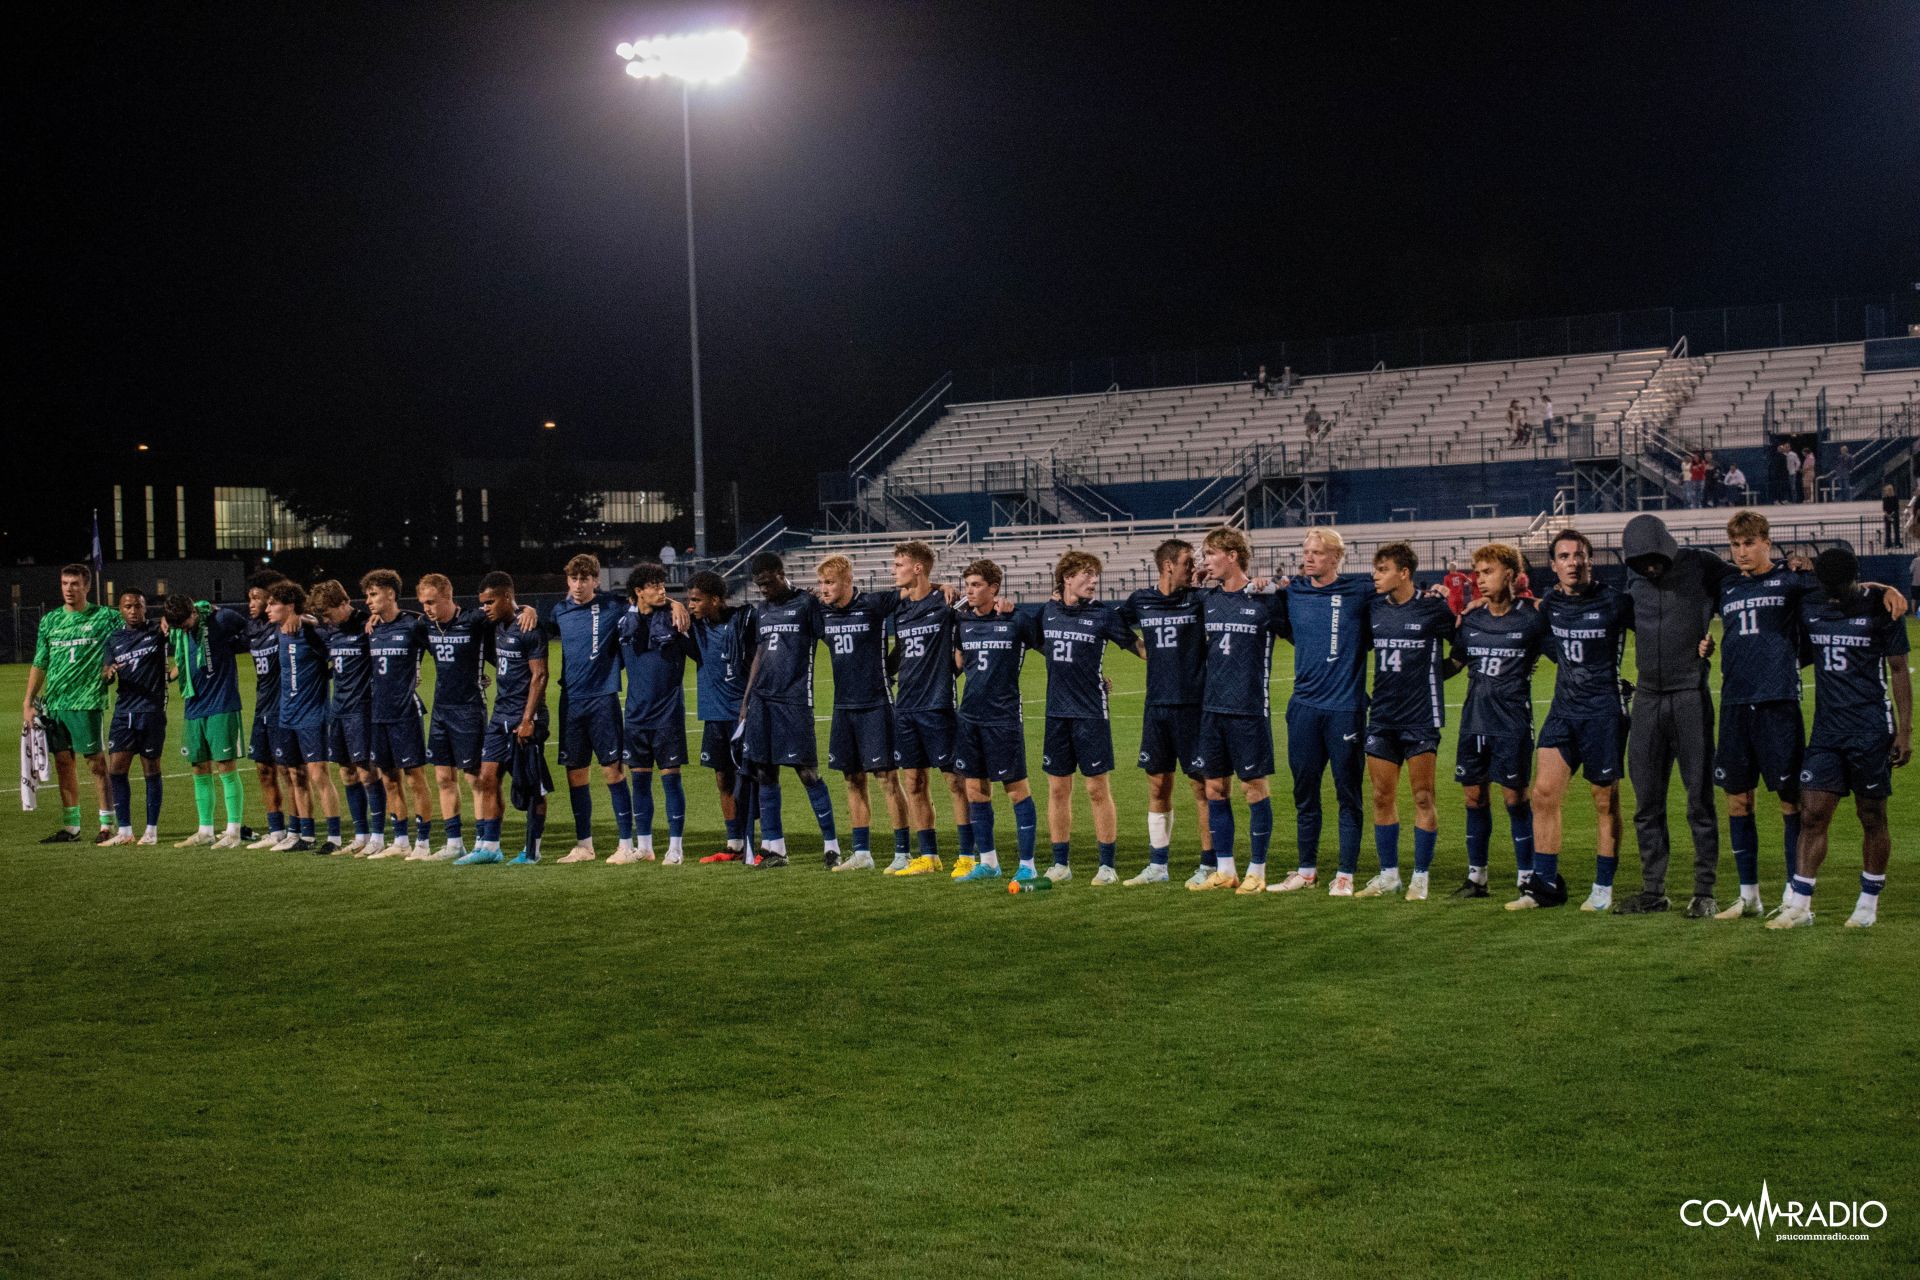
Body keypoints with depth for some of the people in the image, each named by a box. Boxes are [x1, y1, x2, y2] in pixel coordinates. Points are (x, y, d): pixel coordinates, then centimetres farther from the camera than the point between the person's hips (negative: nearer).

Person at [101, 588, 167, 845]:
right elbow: (106, 675, 12)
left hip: (151, 711, -4)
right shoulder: (114, 639, 11)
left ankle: (151, 830, 11)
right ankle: (124, 831, 8)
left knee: (151, 770, 2)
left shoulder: (157, 630, 0)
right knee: (116, 769, 0)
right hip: (123, 711, 4)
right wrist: (108, 673, -12)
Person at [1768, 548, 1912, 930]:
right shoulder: (1809, 607, 4)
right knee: (1812, 814, -2)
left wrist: (1905, 731, -4)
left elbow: (1899, 672, -1)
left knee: (1873, 817, 5)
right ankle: (1799, 906, 0)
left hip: (1871, 730, -3)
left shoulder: (1879, 608, -5)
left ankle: (1868, 903, 16)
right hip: (1827, 729, 3)